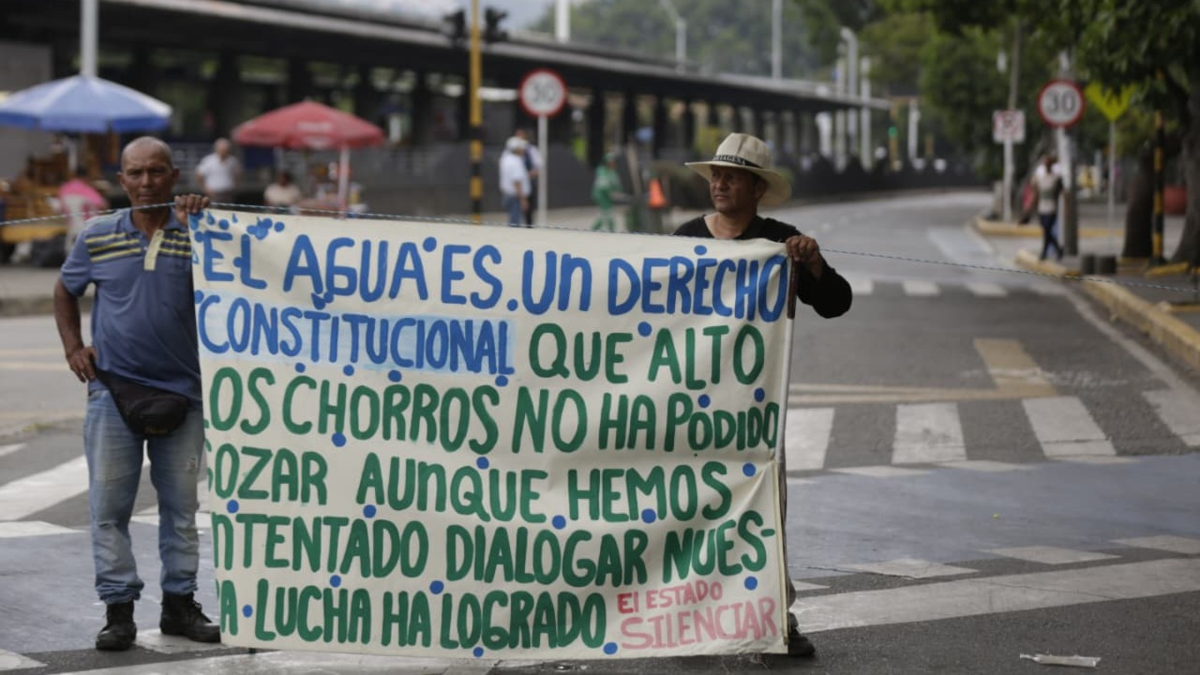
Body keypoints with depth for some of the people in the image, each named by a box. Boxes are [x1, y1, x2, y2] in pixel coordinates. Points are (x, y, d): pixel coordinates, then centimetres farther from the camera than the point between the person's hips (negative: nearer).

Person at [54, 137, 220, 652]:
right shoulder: (97, 237, 3)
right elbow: (65, 291, 17)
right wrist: (73, 346, 4)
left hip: (181, 391, 0)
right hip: (113, 390, 0)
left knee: (181, 505, 9)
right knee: (109, 506, 0)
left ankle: (179, 604, 20)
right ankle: (118, 609, 7)